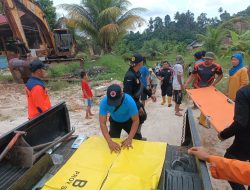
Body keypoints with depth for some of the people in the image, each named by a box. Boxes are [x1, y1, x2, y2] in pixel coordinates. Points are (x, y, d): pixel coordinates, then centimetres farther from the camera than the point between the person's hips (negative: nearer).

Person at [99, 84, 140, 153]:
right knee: (113, 141, -6)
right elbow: (102, 123, -34)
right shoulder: (104, 102, -35)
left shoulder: (129, 101, -39)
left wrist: (129, 139, -39)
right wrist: (110, 142, -45)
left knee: (137, 139, -2)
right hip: (114, 122, 1)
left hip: (128, 121, -1)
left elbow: (136, 120, -31)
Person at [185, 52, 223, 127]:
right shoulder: (198, 65, -11)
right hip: (197, 88, 0)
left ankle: (202, 120, 25)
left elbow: (220, 75, 5)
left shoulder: (216, 66, -11)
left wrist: (214, 84, -7)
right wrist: (187, 83, -18)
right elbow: (192, 75, -4)